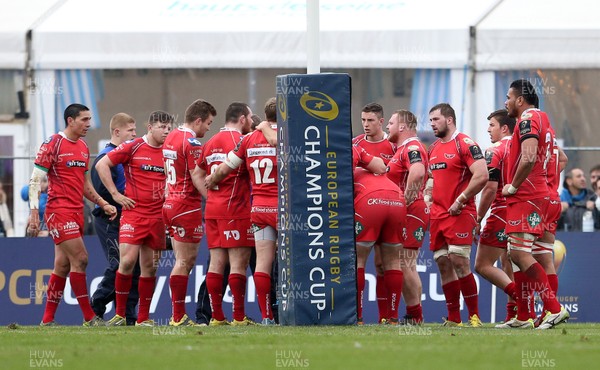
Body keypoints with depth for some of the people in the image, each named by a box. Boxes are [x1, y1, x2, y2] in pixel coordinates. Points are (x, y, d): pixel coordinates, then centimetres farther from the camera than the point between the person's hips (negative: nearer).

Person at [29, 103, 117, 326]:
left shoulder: (83, 148, 15)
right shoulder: (53, 144, -8)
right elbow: (35, 181, -10)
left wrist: (103, 204, 14)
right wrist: (34, 213, -17)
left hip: (77, 212, 8)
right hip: (59, 211, -8)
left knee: (63, 266, 7)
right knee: (80, 259, -12)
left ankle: (47, 320, 11)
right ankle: (89, 318, -8)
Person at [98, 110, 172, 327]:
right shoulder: (133, 148, -4)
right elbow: (101, 165, -4)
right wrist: (115, 194, -7)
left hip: (158, 216, 4)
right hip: (134, 211, -4)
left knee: (150, 267, 5)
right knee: (128, 260, -14)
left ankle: (143, 317, 12)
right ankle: (119, 314, -4)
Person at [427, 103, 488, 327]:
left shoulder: (464, 144, -9)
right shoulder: (433, 148, 17)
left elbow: (481, 176, -17)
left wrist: (460, 201, -16)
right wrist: (430, 198, 13)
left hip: (460, 213, -8)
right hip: (438, 214, 8)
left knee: (459, 262, -13)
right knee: (443, 264, 5)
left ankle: (474, 316, -8)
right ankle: (453, 319, 9)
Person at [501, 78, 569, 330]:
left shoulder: (528, 119, -11)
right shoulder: (541, 119, 20)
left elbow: (529, 158, -25)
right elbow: (559, 157, 26)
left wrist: (512, 187, -14)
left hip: (525, 197, -11)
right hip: (537, 193, 11)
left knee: (520, 254, -15)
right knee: (516, 254, 13)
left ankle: (554, 309, -19)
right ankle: (522, 317, 15)